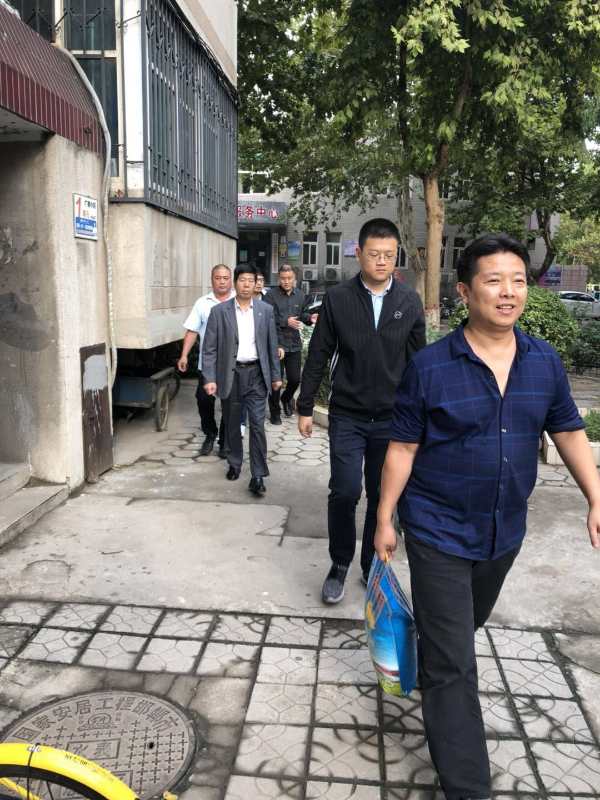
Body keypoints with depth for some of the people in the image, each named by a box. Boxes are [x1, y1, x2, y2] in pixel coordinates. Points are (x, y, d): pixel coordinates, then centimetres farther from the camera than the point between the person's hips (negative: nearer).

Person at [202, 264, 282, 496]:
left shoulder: (266, 310, 3)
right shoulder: (219, 311, -2)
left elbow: (272, 345, 8)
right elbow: (209, 348, -3)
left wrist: (275, 376, 8)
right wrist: (209, 378, -10)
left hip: (256, 373, 0)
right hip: (230, 374, 0)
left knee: (257, 424, -5)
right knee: (232, 424, 13)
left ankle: (258, 476, 0)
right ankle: (234, 463, 33)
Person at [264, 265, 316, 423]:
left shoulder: (300, 295, 8)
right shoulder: (271, 295, -8)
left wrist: (310, 318, -4)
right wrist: (285, 322, -21)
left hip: (294, 344, 4)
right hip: (276, 344, -4)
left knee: (295, 379, 7)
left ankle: (286, 397, 41)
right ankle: (275, 412, 21)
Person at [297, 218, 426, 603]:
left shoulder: (409, 301, 1)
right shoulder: (337, 298, -2)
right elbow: (318, 356, 1)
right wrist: (305, 407, 2)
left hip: (391, 418, 2)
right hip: (347, 416, -1)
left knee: (382, 497, 10)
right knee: (345, 492, -6)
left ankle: (373, 567, 29)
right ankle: (340, 565, 18)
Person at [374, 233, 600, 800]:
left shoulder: (545, 361, -2)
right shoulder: (429, 366, -14)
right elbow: (402, 449, -9)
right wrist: (385, 520, -6)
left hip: (504, 532, 5)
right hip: (439, 533, -4)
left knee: (465, 628, 27)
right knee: (452, 667, 0)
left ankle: (427, 661, 56)